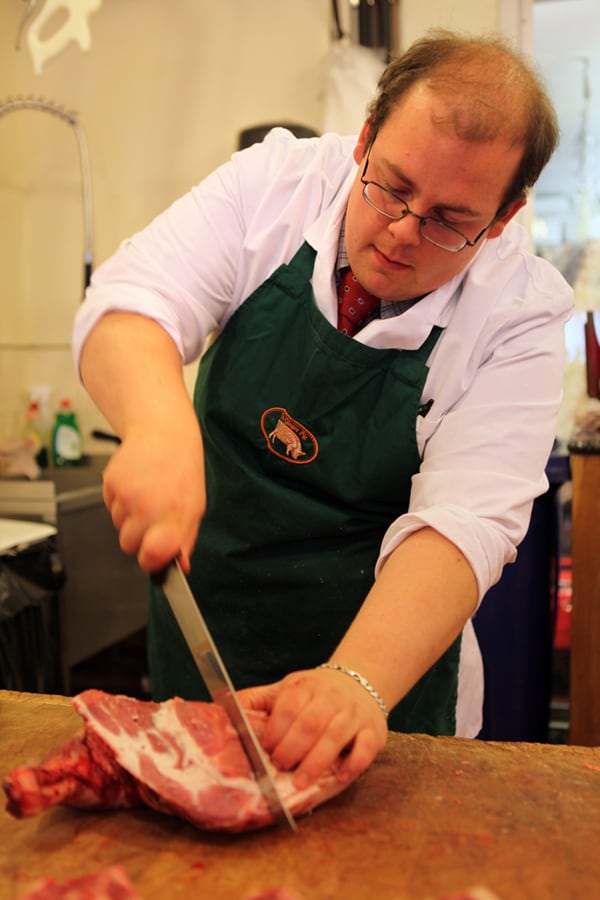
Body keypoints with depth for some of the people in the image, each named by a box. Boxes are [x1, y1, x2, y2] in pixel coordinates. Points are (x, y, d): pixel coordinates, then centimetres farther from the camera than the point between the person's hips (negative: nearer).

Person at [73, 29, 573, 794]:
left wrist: (359, 681, -41)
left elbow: (462, 522, -26)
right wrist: (161, 428, -43)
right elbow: (132, 302, -21)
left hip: (386, 657, -1)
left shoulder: (520, 311, -17)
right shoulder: (275, 182, -12)